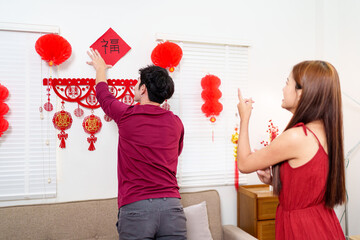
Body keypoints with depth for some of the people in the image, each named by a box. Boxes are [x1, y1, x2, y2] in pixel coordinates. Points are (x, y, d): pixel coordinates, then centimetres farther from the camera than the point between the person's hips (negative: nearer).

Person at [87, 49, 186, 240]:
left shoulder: (127, 116, -4)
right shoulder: (175, 123, 5)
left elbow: (103, 95, 17)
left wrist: (100, 68, 36)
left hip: (135, 207, -2)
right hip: (171, 205, 3)